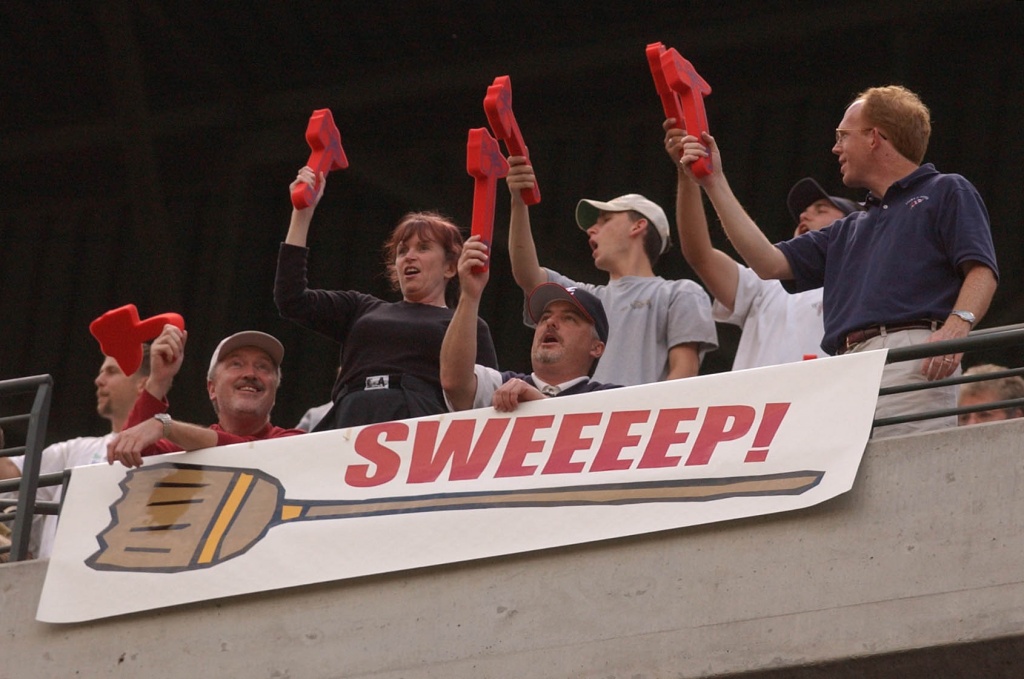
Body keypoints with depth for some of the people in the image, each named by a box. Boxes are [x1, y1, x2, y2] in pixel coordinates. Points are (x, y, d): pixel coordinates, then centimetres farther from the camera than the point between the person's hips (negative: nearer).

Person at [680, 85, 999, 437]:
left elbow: (982, 270, 0)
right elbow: (769, 263, 25)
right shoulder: (849, 231, 34)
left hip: (913, 360, -6)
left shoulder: (946, 193, 14)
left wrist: (956, 326, -20)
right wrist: (715, 183, 26)